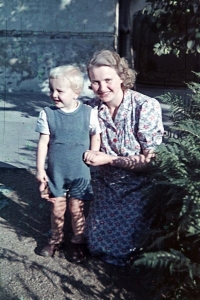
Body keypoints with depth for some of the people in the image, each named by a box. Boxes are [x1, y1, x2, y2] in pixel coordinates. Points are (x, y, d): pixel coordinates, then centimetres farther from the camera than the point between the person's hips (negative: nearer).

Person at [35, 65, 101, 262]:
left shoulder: (89, 113, -8)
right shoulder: (47, 114, -6)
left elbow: (95, 138, 3)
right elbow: (43, 142, -3)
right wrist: (40, 169, -3)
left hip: (80, 173, -1)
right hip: (55, 172, 1)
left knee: (76, 209, 9)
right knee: (57, 209, 13)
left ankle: (78, 242, 30)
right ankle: (56, 240, 35)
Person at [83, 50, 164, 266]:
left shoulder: (146, 107, -22)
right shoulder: (92, 108, -8)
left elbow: (151, 160, -20)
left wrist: (109, 159, -23)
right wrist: (89, 155, -15)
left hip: (138, 188, -4)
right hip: (106, 185, 5)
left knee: (124, 248, 2)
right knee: (96, 243, 13)